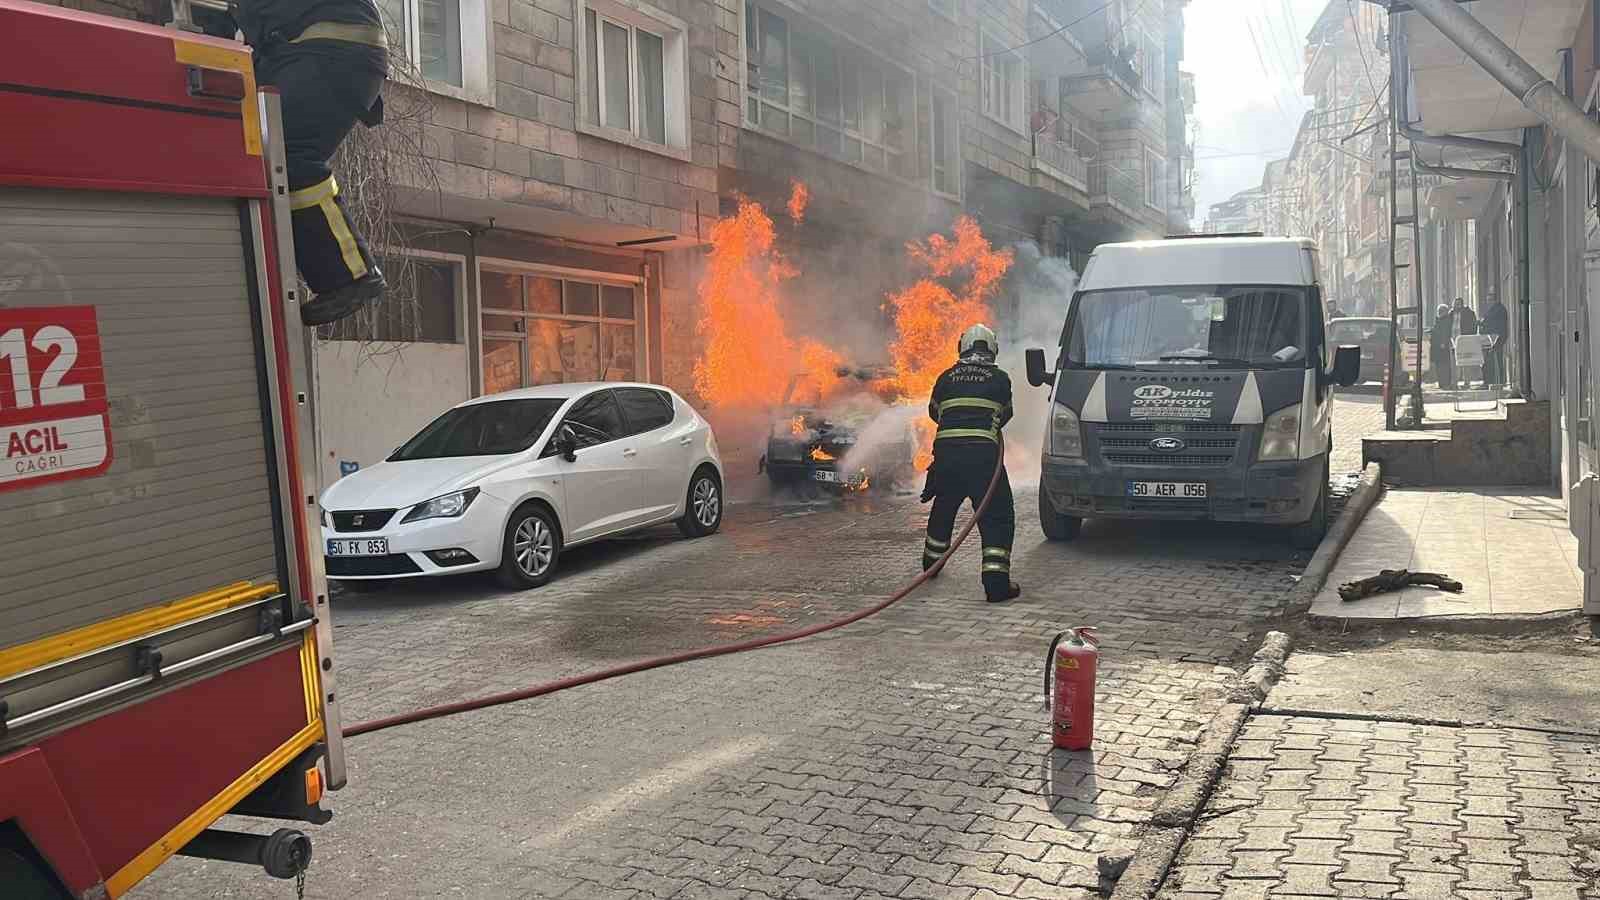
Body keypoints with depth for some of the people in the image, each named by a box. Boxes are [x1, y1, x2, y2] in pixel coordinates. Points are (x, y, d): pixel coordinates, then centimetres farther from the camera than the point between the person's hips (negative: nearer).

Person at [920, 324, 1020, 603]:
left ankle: (931, 560, 42)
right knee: (997, 516, 2)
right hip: (983, 452, -3)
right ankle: (997, 582, -9)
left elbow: (934, 411, 28)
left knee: (943, 507, 25)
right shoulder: (1000, 378, 11)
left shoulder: (947, 377, 15)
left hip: (945, 450, 3)